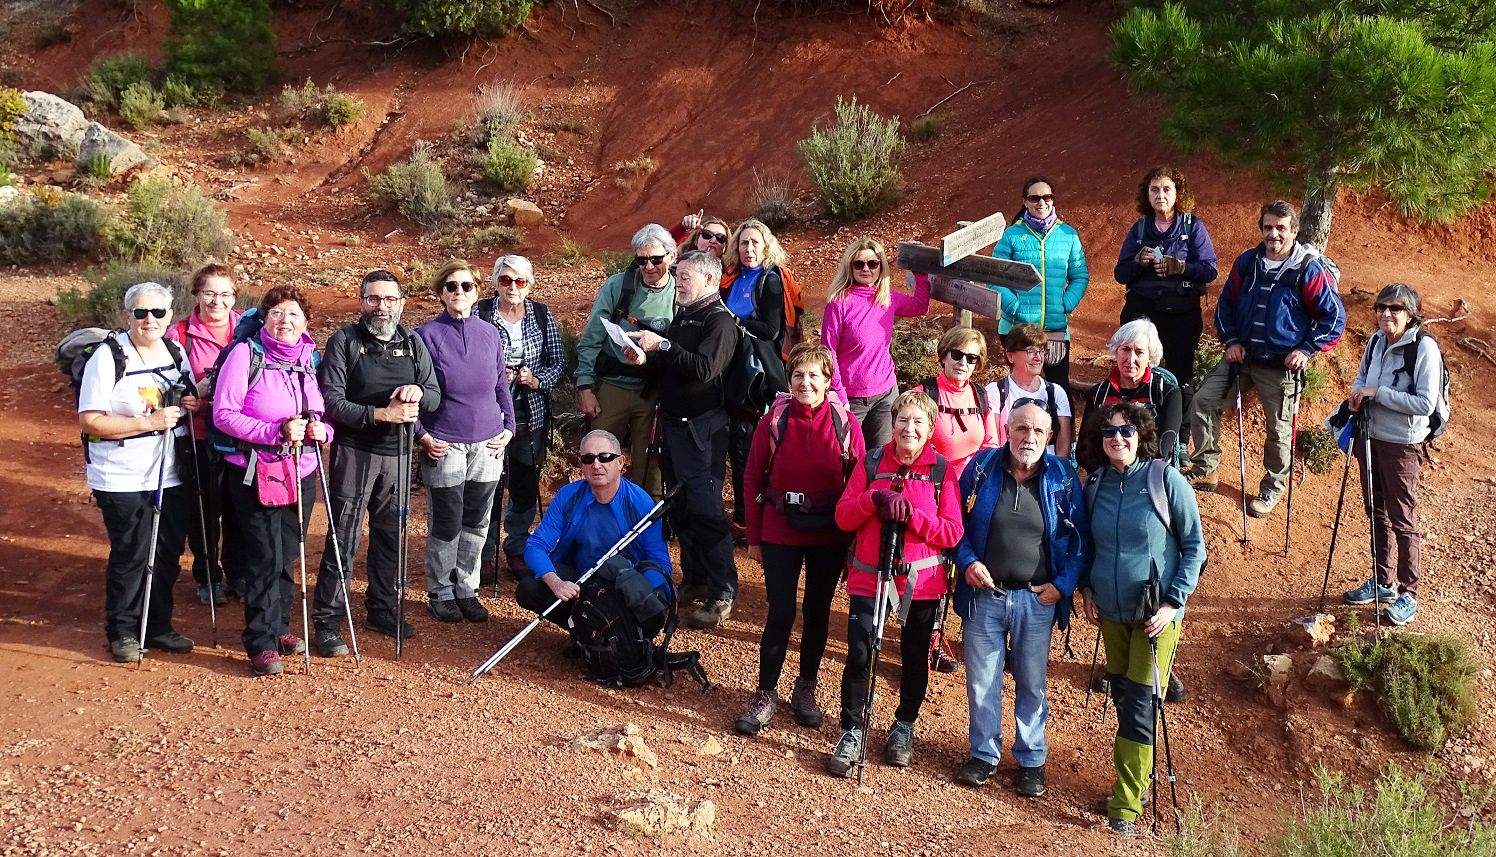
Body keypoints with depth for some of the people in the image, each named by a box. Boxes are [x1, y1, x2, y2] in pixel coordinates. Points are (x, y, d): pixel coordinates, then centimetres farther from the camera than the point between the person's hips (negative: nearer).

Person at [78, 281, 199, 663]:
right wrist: (148, 422, -22)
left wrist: (191, 404, -2)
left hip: (171, 476, 6)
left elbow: (189, 399, 23)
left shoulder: (176, 353, 8)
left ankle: (158, 625, 26)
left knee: (169, 553, 11)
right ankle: (122, 632, 15)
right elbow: (90, 420, -16)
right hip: (123, 480, -6)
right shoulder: (108, 356, -11)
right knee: (130, 556, 0)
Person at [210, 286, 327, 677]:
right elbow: (223, 414, -14)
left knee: (288, 556, 12)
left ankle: (279, 626, 28)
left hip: (300, 474, 5)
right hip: (255, 473, -5)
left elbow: (324, 414, 15)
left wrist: (321, 430, -9)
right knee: (264, 558, -5)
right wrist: (276, 431, -24)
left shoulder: (311, 359, 6)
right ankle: (261, 642, 3)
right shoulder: (246, 354, -9)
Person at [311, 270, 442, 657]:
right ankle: (327, 623, 0)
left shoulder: (413, 343, 9)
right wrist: (381, 414, -21)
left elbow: (435, 398, 8)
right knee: (343, 540, -5)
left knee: (390, 536, 14)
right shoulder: (344, 342, -5)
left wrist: (418, 390, -14)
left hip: (398, 455, 5)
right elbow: (332, 402, -13)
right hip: (355, 453, -5)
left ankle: (381, 610, 28)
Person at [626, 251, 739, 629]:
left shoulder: (720, 321, -11)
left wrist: (662, 345, -25)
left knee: (705, 509, -9)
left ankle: (722, 594, -4)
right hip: (673, 423, 9)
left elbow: (703, 368, -25)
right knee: (680, 507, 14)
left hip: (701, 427, -9)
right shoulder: (682, 315, 15)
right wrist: (646, 357, 1)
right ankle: (694, 579, 24)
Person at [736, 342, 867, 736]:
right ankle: (766, 694, 12)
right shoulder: (774, 421, -7)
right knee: (781, 613, -1)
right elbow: (752, 480, 0)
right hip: (780, 534, -1)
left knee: (817, 611, 13)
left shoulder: (845, 423, -7)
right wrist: (754, 538, 1)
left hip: (829, 536, 1)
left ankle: (806, 688, 30)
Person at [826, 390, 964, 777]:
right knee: (859, 655, -6)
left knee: (915, 658, 14)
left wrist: (912, 514, -21)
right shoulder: (872, 463, 2)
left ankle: (904, 727, 35)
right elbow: (843, 516, -3)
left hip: (921, 581, 0)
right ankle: (851, 732, 10)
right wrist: (875, 498, -20)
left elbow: (952, 532, -7)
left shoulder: (942, 470, -2)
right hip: (868, 576, 0)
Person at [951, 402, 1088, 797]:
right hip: (984, 594, 1)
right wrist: (967, 561, -8)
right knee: (982, 682, 8)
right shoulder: (981, 468, -3)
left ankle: (1031, 760, 24)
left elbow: (1080, 538, 2)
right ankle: (984, 754, 25)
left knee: (1032, 684, 9)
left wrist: (1063, 584, -6)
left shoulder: (1063, 477, -4)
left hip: (1037, 599, 0)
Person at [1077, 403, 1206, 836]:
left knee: (1140, 704, -6)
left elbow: (1194, 546, -7)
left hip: (1155, 613, -4)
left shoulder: (1166, 479, -10)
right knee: (1120, 695, 12)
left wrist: (1173, 602, -13)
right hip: (1110, 609, 5)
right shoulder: (1095, 485, 3)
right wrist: (1086, 587, 4)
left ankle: (1127, 804, -1)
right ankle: (1131, 778, 27)